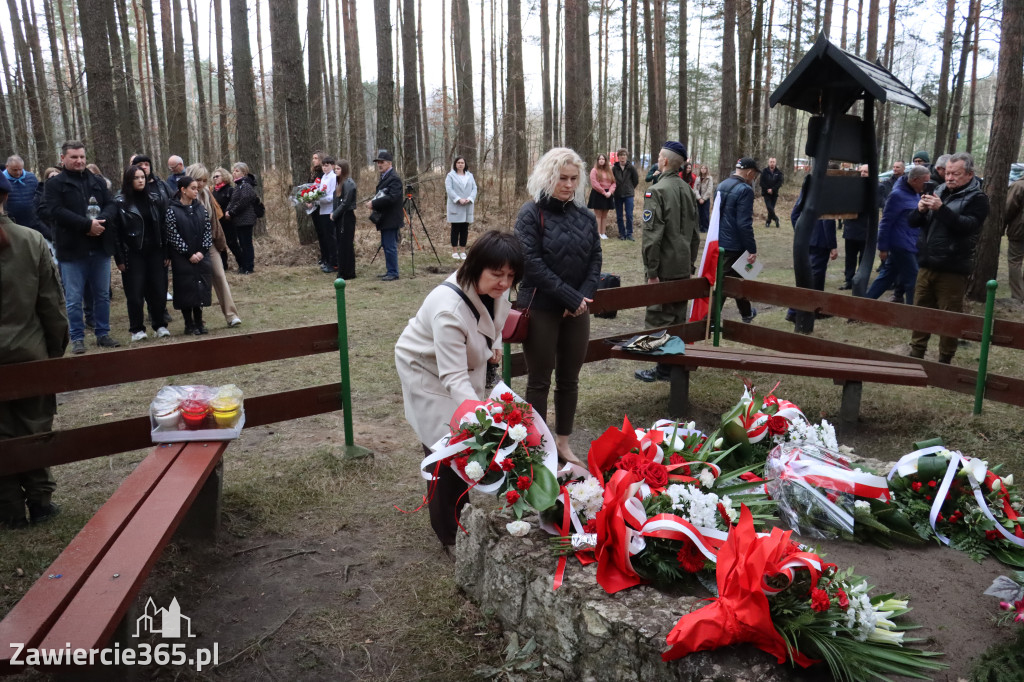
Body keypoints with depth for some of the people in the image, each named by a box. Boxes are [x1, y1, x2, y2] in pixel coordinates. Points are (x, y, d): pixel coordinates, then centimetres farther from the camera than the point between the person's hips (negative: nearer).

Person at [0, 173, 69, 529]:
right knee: (36, 430, 12)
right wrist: (56, 351, 5)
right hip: (31, 353, 1)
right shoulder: (33, 240, -6)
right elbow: (52, 304, -4)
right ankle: (40, 500, 20)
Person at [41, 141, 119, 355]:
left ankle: (103, 334, 22)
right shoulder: (54, 183, -1)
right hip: (72, 249, -4)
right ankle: (77, 338, 11)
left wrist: (100, 221, -16)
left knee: (102, 295, 11)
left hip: (100, 248, 4)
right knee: (74, 299, 1)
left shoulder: (97, 181, 12)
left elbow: (111, 205, 5)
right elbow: (54, 211, -13)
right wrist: (87, 224, -20)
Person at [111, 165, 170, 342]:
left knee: (158, 291, 3)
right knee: (135, 293, -1)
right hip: (133, 254, -3)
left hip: (155, 252, 3)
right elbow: (115, 231, -4)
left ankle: (160, 325, 16)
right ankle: (137, 329, 9)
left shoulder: (155, 200, 8)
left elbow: (163, 227, 7)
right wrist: (119, 258, -8)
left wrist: (166, 253, 1)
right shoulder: (120, 203, -2)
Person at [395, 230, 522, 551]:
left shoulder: (494, 290, -18)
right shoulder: (448, 308, -40)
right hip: (428, 371, -7)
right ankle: (449, 534, 11)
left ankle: (459, 513, 31)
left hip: (468, 364, 7)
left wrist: (494, 342, 1)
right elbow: (453, 378, -42)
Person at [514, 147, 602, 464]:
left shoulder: (585, 216, 8)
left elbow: (595, 259, 7)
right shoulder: (531, 213, -8)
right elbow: (531, 262, -16)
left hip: (577, 309, 5)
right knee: (540, 379, 4)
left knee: (569, 378, 12)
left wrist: (583, 297, -10)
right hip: (540, 308, -5)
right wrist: (570, 297, -17)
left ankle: (563, 442, 26)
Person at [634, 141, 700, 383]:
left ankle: (663, 368, 6)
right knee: (678, 317, 15)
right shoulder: (687, 190, 10)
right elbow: (694, 233, 15)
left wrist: (651, 271, -17)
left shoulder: (657, 191, -15)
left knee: (658, 318, 1)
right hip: (684, 267, 7)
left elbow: (652, 234, -20)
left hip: (664, 268, -7)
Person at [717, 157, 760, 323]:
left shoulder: (721, 185, 9)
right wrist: (752, 249, -17)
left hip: (718, 242, 8)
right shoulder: (745, 190, -17)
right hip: (734, 245, -8)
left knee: (738, 279, 19)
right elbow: (744, 223, -22)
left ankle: (746, 314, 27)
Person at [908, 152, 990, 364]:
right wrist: (921, 210, -12)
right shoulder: (938, 191, 12)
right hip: (927, 265, 6)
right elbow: (913, 222, 10)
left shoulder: (977, 198, -5)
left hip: (952, 269, -6)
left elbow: (966, 226, -20)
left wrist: (941, 209, -28)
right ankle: (916, 355, 24)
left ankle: (944, 361, 12)